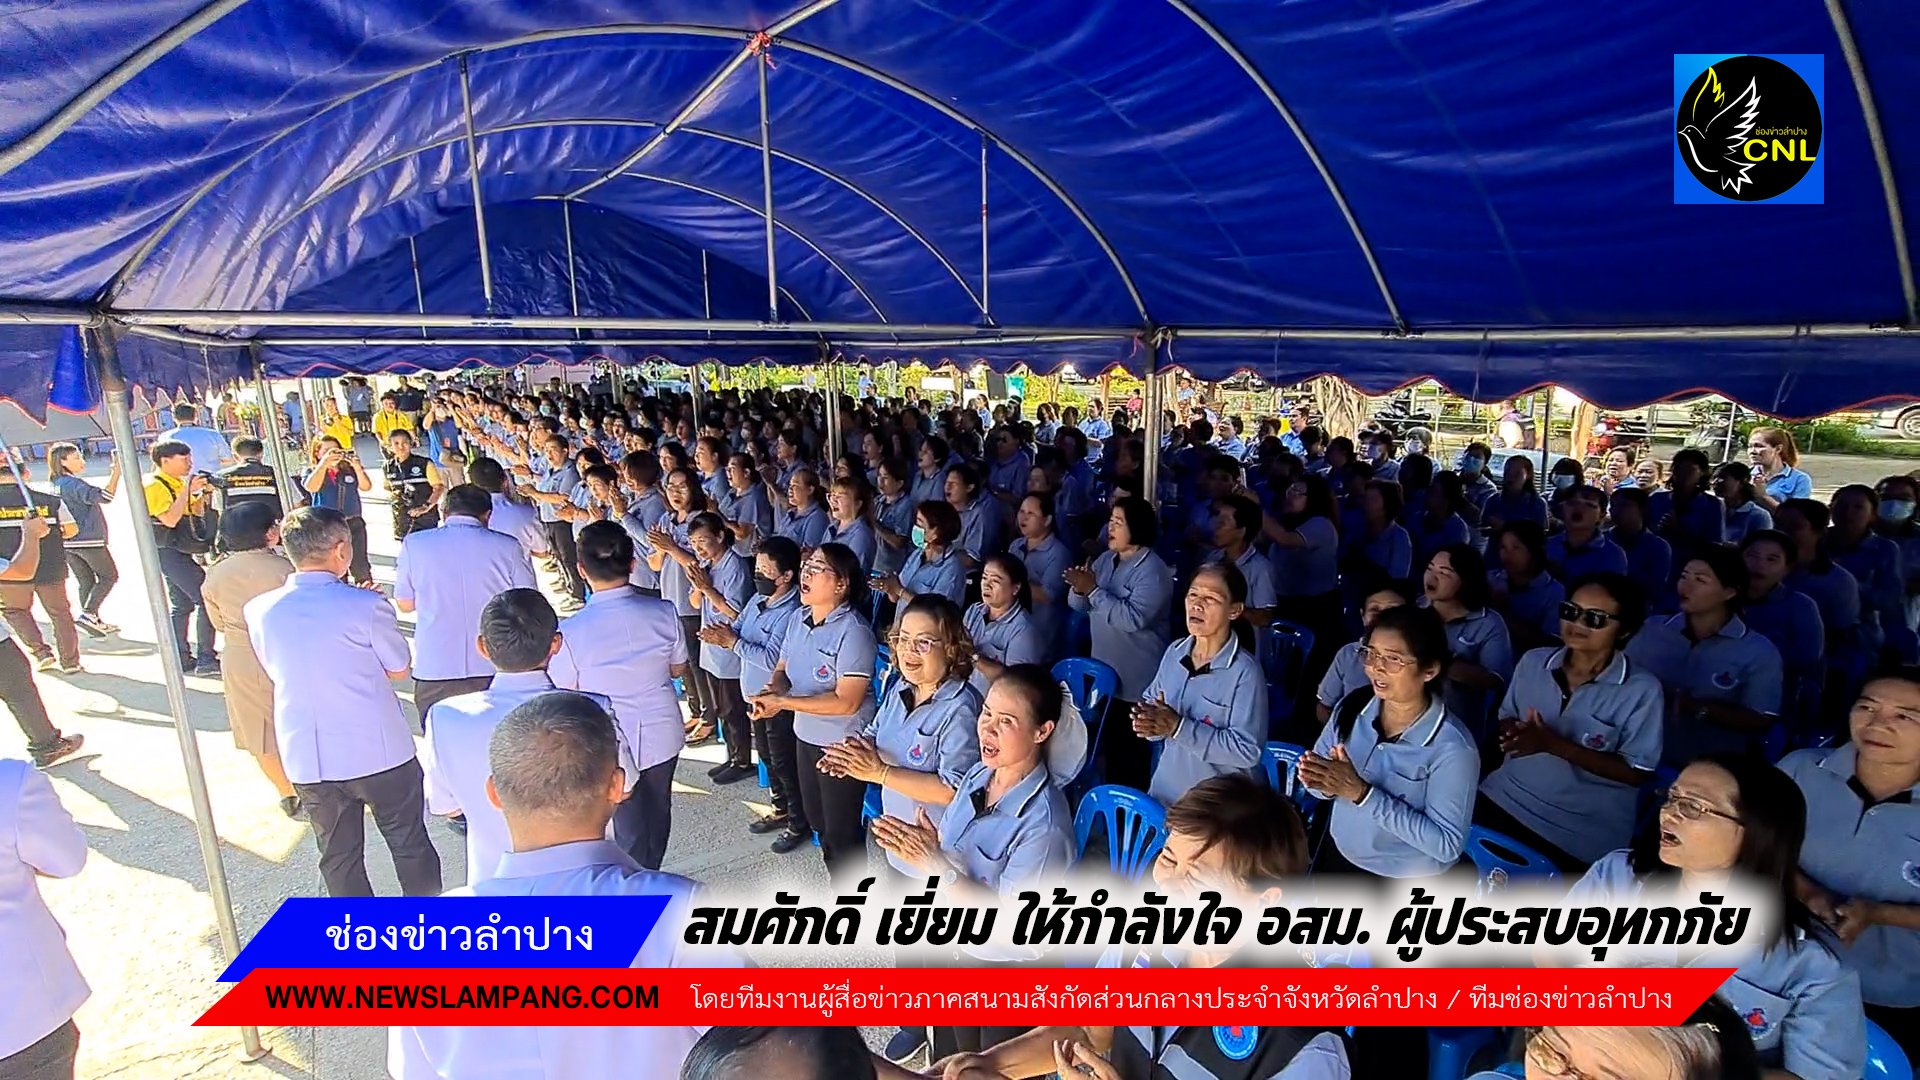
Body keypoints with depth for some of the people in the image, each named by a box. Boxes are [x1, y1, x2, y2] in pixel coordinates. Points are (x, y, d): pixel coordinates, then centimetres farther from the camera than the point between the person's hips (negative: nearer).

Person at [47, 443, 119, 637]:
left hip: (67, 542, 8)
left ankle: (94, 621, 16)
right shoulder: (74, 484, -16)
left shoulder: (54, 485, 11)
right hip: (88, 540, -8)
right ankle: (87, 614, -9)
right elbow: (104, 496, -29)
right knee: (109, 576, 3)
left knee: (85, 582, 13)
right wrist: (116, 472, -29)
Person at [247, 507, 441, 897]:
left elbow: (277, 670, 12)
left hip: (306, 759, 4)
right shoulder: (365, 606, -17)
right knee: (410, 844, 15)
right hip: (378, 751, -3)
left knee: (338, 856, 17)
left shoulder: (258, 610, -4)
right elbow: (399, 669, -5)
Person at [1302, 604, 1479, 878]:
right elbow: (1317, 775, -3)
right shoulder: (1352, 706, -11)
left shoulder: (1451, 748, -25)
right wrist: (1329, 785, -26)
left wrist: (1362, 793, -32)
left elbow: (1447, 844, -26)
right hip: (1336, 856, 5)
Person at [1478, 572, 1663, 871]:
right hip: (1504, 799, 4)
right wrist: (1516, 732, -12)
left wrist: (1552, 744, -22)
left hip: (1581, 834, -4)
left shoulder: (1641, 690, -11)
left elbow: (1636, 773, -11)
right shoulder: (1533, 662, 3)